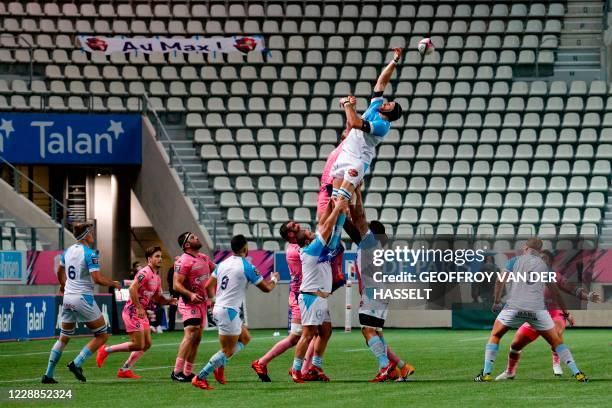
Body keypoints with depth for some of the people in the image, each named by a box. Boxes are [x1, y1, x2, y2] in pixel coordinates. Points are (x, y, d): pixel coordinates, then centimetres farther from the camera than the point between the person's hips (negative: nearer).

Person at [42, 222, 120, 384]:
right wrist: (113, 284, -3)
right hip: (83, 298, -7)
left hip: (68, 298, 7)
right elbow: (97, 278, -21)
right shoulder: (90, 254, -14)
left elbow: (60, 271, 25)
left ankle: (48, 374, 11)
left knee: (64, 338, 17)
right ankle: (77, 364, -6)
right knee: (102, 335, 5)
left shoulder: (68, 251, 9)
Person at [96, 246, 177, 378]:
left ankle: (125, 370, 13)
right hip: (132, 312, -10)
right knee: (138, 345, -10)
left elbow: (157, 297, 21)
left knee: (147, 344, 7)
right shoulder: (145, 273, -16)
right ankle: (106, 350, 3)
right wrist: (139, 308, -24)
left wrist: (169, 301, 2)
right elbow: (132, 289, -26)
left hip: (141, 313, 10)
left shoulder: (157, 277, 15)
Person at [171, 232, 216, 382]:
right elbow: (176, 284, -19)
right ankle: (177, 371, -23)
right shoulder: (184, 261, -14)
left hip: (202, 302, 9)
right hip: (189, 303, -9)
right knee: (190, 334, -21)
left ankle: (188, 372, 16)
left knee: (197, 338, 10)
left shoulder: (204, 258, 11)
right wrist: (190, 294, -32)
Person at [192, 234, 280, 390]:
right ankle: (200, 378, -7)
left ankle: (220, 366, 11)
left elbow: (208, 285, 14)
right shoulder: (247, 267, -12)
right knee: (227, 351, -3)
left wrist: (214, 299, 31)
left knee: (245, 338, 21)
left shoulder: (222, 264, 8)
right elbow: (266, 288, -4)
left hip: (218, 308, 8)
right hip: (229, 311, -8)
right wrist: (274, 279, 18)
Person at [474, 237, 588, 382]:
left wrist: (496, 301, 13)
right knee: (556, 341, 12)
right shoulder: (543, 265, 15)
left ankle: (486, 373, 7)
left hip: (514, 307, -1)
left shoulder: (517, 260, 12)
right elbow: (554, 290, 20)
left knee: (495, 336, 17)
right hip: (538, 310, 1)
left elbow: (500, 280, 3)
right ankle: (577, 373, 3)